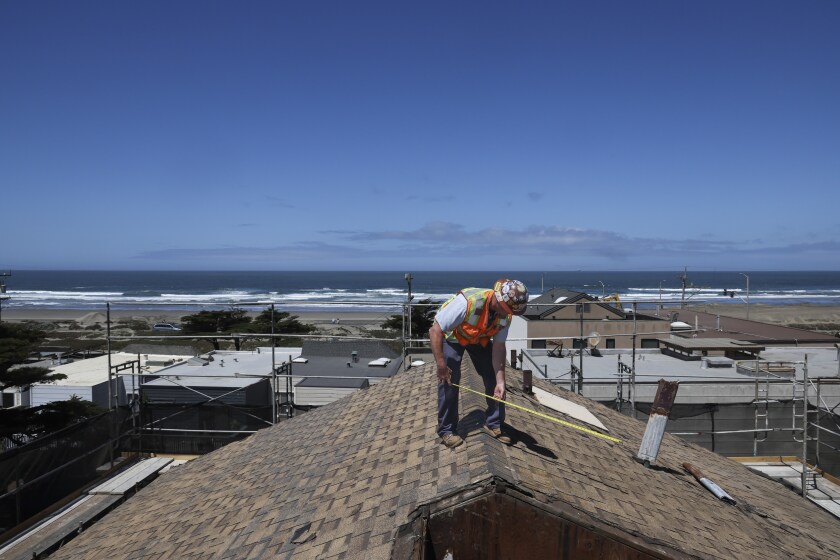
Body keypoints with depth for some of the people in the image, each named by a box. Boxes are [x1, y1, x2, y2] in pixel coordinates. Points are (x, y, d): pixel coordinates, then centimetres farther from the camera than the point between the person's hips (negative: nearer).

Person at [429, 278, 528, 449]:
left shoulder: (505, 314, -22)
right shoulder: (468, 302, -42)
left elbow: (498, 347, -14)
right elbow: (435, 331, -36)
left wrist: (500, 382, -19)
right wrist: (441, 365, -35)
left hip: (479, 338, 5)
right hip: (451, 336, -5)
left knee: (494, 378, -1)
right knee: (450, 380, -13)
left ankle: (494, 424, 16)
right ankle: (447, 430, 4)